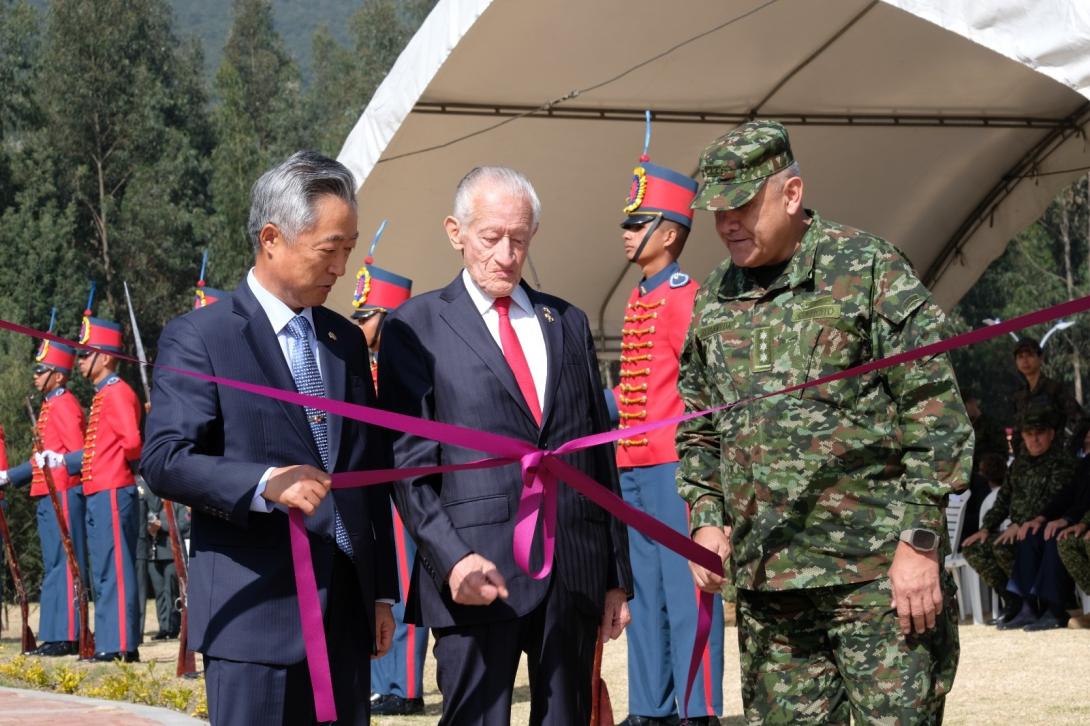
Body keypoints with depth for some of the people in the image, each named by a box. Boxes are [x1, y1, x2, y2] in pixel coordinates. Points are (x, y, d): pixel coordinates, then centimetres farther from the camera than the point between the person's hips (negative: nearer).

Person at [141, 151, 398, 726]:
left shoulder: (346, 340, 16)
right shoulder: (197, 338, -3)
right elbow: (164, 461, -12)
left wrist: (382, 592, 15)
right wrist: (265, 483, -27)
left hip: (347, 612, 6)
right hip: (255, 613, -6)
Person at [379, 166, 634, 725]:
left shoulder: (568, 323, 16)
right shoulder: (415, 326, 3)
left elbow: (600, 454, 16)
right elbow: (408, 461, -2)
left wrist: (618, 574, 13)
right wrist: (450, 558, -16)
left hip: (575, 575, 4)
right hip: (479, 574, -4)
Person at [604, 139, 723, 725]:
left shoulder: (686, 297, -9)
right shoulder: (637, 301, 16)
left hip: (674, 469, -9)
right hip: (632, 467, 9)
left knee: (686, 591, -6)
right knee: (642, 593, 12)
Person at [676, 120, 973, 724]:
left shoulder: (870, 270, -4)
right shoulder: (713, 300, 12)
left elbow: (936, 418, -7)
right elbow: (697, 430, 23)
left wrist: (919, 542, -12)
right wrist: (707, 518, 8)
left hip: (876, 567, -5)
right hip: (765, 577, 5)